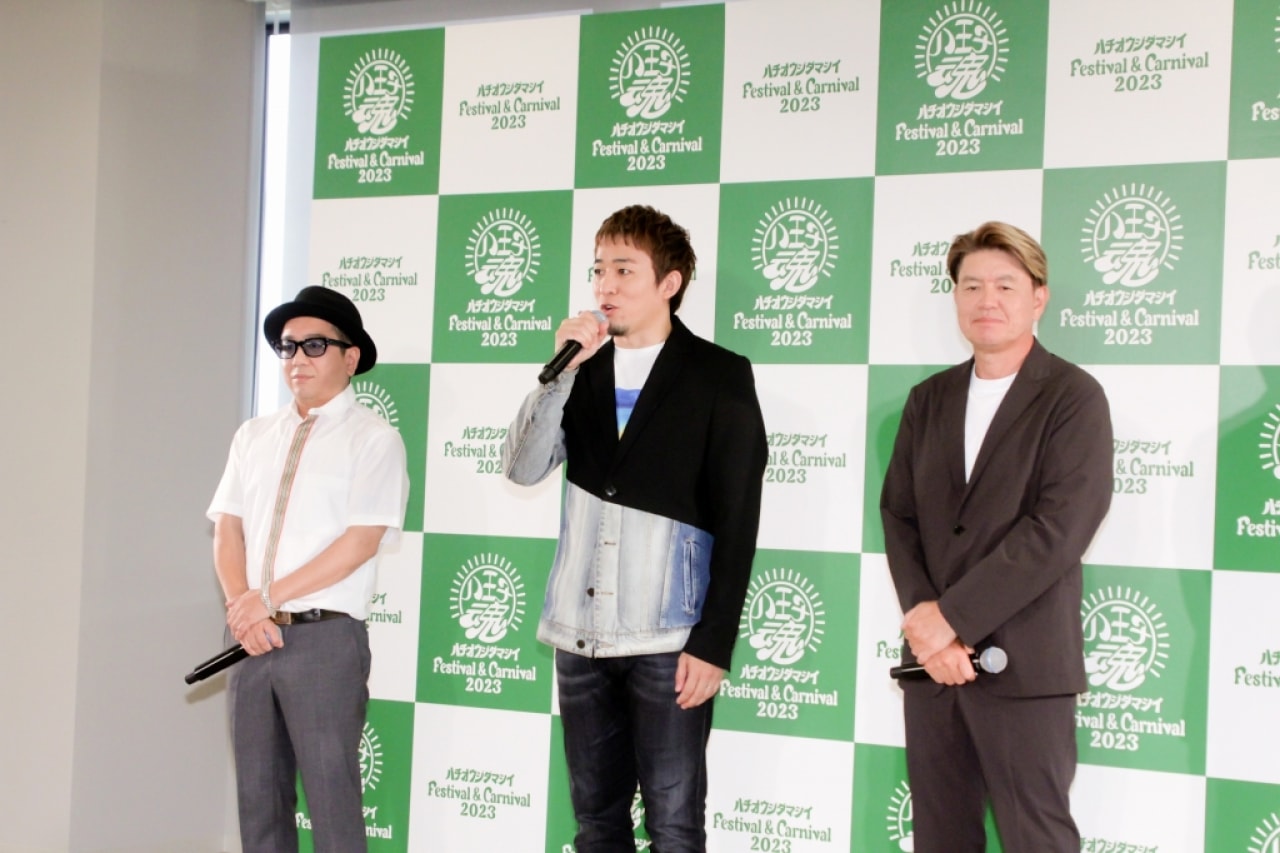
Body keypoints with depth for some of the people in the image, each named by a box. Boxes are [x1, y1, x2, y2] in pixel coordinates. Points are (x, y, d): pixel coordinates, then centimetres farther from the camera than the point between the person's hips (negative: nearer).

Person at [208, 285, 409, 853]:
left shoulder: (373, 439, -3)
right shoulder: (253, 437, 15)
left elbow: (361, 542, -12)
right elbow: (227, 530, 10)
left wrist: (269, 598, -13)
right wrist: (242, 608, -7)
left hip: (326, 637, -5)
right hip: (252, 636, 6)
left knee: (331, 797, -3)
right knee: (258, 796, 9)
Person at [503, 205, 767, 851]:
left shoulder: (720, 377, -3)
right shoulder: (583, 370, 12)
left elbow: (737, 524, -6)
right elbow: (523, 468, 0)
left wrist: (714, 644, -11)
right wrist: (561, 369, -10)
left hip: (668, 639, -5)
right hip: (579, 633, 5)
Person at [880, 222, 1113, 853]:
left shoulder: (1073, 398, -5)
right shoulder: (928, 399, 13)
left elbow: (1058, 529, -15)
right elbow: (898, 513, 7)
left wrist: (953, 615, -16)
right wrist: (924, 620, -9)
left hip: (1023, 664, -5)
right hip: (932, 659, 5)